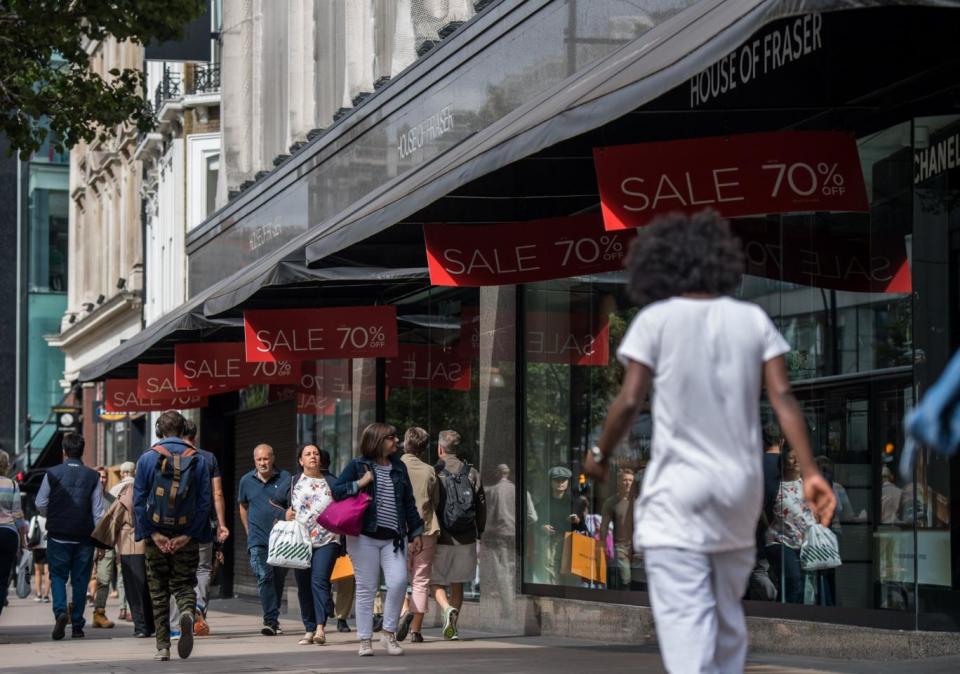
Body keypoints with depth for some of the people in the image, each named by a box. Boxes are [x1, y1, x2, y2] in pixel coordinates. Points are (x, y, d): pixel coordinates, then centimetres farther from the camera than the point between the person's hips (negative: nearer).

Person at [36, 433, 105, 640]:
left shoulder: (52, 474, -4)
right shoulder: (93, 477, -2)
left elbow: (40, 504, 2)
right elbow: (99, 511, -1)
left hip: (58, 535, -1)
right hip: (84, 536, 1)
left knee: (58, 576, 9)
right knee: (80, 580, 8)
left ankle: (60, 611, -15)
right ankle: (77, 626, 10)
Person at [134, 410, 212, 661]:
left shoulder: (147, 458, 0)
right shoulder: (197, 460, 1)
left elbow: (139, 501, -4)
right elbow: (205, 501, -3)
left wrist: (152, 534, -5)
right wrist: (188, 535, -3)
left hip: (156, 536, 0)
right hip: (186, 535, 0)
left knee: (158, 591, 9)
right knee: (184, 583, 10)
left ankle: (162, 647, 7)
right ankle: (187, 612, -24)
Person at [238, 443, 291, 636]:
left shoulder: (285, 478, 1)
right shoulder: (246, 481, 7)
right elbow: (243, 507, 21)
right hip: (258, 539, 0)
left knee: (279, 578, 9)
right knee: (264, 577, -14)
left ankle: (273, 619, 25)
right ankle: (271, 620, -18)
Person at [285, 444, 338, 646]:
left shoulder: (330, 482, 12)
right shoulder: (293, 482, 12)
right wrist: (286, 513, -3)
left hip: (326, 540, -2)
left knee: (319, 581, -16)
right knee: (303, 586, 2)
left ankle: (320, 627, -23)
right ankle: (309, 629, 9)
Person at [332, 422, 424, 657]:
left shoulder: (399, 467, 12)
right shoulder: (357, 466, 0)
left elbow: (409, 503, 17)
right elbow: (335, 492, -4)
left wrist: (416, 533, 14)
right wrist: (360, 483, -15)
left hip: (393, 538, 3)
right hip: (364, 537, -3)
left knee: (398, 582, -13)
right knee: (366, 589, 1)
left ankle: (389, 632, 3)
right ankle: (365, 640, 9)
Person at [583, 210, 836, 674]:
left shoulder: (655, 320, -3)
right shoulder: (753, 320, 6)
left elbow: (629, 401, -8)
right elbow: (782, 398, -2)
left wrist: (600, 453, 8)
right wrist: (810, 472, -5)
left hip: (677, 492, -4)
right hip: (739, 491, 5)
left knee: (685, 618, -11)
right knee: (728, 614, 18)